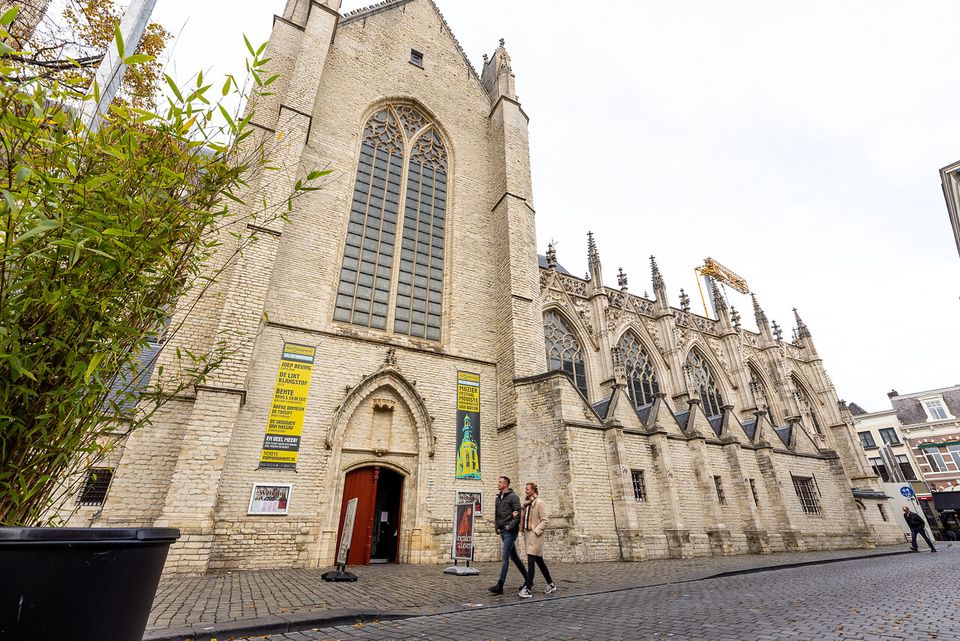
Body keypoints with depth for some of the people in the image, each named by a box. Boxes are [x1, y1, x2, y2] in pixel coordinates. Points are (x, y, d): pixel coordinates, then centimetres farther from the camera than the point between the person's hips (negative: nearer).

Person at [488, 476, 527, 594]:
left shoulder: (513, 497, -10)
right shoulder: (498, 498, 13)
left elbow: (518, 514, -15)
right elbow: (496, 514, 20)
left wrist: (510, 526, -16)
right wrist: (497, 527, 8)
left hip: (510, 531, -8)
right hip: (502, 531, 8)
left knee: (505, 557, -9)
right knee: (514, 556, 14)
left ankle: (500, 586, -7)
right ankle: (527, 579, 26)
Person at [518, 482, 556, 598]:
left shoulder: (539, 503, -11)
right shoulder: (526, 503, 10)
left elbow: (544, 521, -12)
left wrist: (536, 531, -17)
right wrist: (522, 528, 5)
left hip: (535, 535, -8)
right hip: (527, 534, 8)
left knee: (531, 561, -10)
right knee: (539, 561, 16)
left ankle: (528, 589, -7)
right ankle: (551, 585, 29)